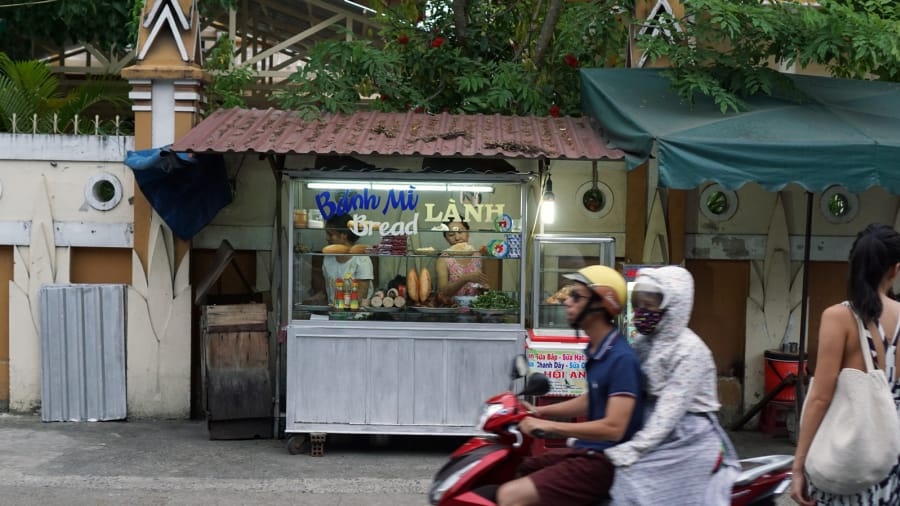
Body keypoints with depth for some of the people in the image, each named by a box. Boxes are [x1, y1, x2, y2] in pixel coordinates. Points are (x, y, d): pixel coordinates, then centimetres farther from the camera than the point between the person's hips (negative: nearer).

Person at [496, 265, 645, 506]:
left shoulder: (622, 358, -21)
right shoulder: (595, 349, 9)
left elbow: (614, 428, -26)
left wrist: (548, 425, -24)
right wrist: (539, 411, 17)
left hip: (607, 462, -10)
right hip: (587, 451, 10)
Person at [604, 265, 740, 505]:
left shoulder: (689, 350, -15)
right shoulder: (642, 343, 8)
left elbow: (671, 407, -23)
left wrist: (633, 449, -31)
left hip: (689, 441, -7)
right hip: (660, 437, 8)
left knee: (632, 477, -22)